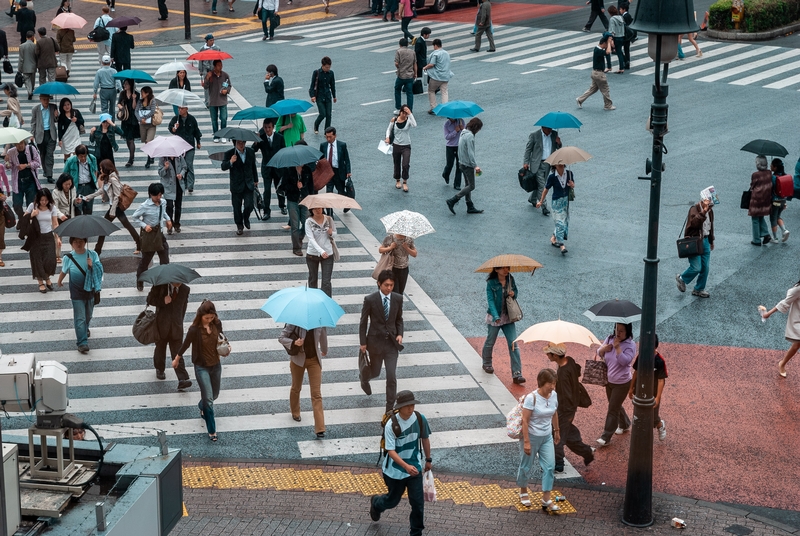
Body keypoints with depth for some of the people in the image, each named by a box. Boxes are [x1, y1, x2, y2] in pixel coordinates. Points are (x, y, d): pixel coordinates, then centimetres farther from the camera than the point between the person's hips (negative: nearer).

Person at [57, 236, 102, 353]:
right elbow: (64, 272, 5)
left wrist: (92, 266, -27)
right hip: (77, 293, -3)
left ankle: (85, 329, 51)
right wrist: (59, 282, 19)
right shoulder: (68, 258, -12)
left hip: (90, 290, 3)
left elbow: (100, 270, -8)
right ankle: (82, 342, -3)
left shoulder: (93, 255, -8)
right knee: (80, 318, -6)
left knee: (88, 315, 22)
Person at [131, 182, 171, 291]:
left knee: (165, 259, 6)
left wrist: (168, 219, 1)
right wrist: (144, 225, -21)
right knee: (145, 259, 9)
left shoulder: (163, 202, -4)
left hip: (159, 233, 5)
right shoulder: (145, 206, -20)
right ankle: (139, 283, 29)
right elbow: (134, 217, -10)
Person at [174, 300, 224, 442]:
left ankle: (202, 406, 56)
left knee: (214, 394, 23)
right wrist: (176, 359, 7)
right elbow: (185, 345, -7)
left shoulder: (217, 324, -10)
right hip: (202, 367, -5)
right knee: (209, 399, -7)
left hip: (216, 365, 5)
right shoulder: (194, 329, -23)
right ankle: (212, 431, 5)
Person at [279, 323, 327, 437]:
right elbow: (281, 338, -14)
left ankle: (320, 429, -9)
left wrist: (324, 350, 28)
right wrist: (294, 343, -34)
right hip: (298, 360, -1)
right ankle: (295, 412, 50)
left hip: (314, 360, 1)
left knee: (316, 394, -5)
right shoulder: (295, 323, -18)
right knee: (296, 388, 20)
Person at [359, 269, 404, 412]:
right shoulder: (370, 299, -14)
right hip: (376, 341, -2)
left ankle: (390, 408, 9)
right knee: (375, 372, 17)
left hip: (392, 342, 2)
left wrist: (400, 334, -7)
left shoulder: (398, 298, -5)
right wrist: (363, 343, -5)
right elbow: (363, 322, -6)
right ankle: (364, 377, 55)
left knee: (392, 377, -4)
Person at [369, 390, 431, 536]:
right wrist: (406, 466, -38)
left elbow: (425, 439, 6)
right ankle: (376, 503, 52)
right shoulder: (391, 425, -24)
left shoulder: (420, 419, -12)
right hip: (395, 470, -2)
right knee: (393, 500, 18)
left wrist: (428, 460, 15)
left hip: (415, 467, 3)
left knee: (418, 502, 0)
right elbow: (391, 451, -26)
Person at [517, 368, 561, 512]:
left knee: (550, 466, 1)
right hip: (532, 436, -5)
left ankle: (546, 500, 9)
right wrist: (526, 442, -20)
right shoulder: (531, 398, -24)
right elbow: (525, 421, -21)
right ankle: (523, 492, 36)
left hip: (547, 437, 5)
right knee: (526, 466, 11)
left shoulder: (554, 395, -6)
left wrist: (557, 431, 19)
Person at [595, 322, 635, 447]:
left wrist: (617, 347, -31)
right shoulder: (609, 338, -3)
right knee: (615, 406, 23)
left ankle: (606, 437, 6)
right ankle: (625, 425, 47)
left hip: (622, 383, -7)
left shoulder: (630, 345, -19)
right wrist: (603, 349, -18)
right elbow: (599, 353, 4)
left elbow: (624, 361, -29)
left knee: (613, 409, -1)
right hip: (609, 380, 7)